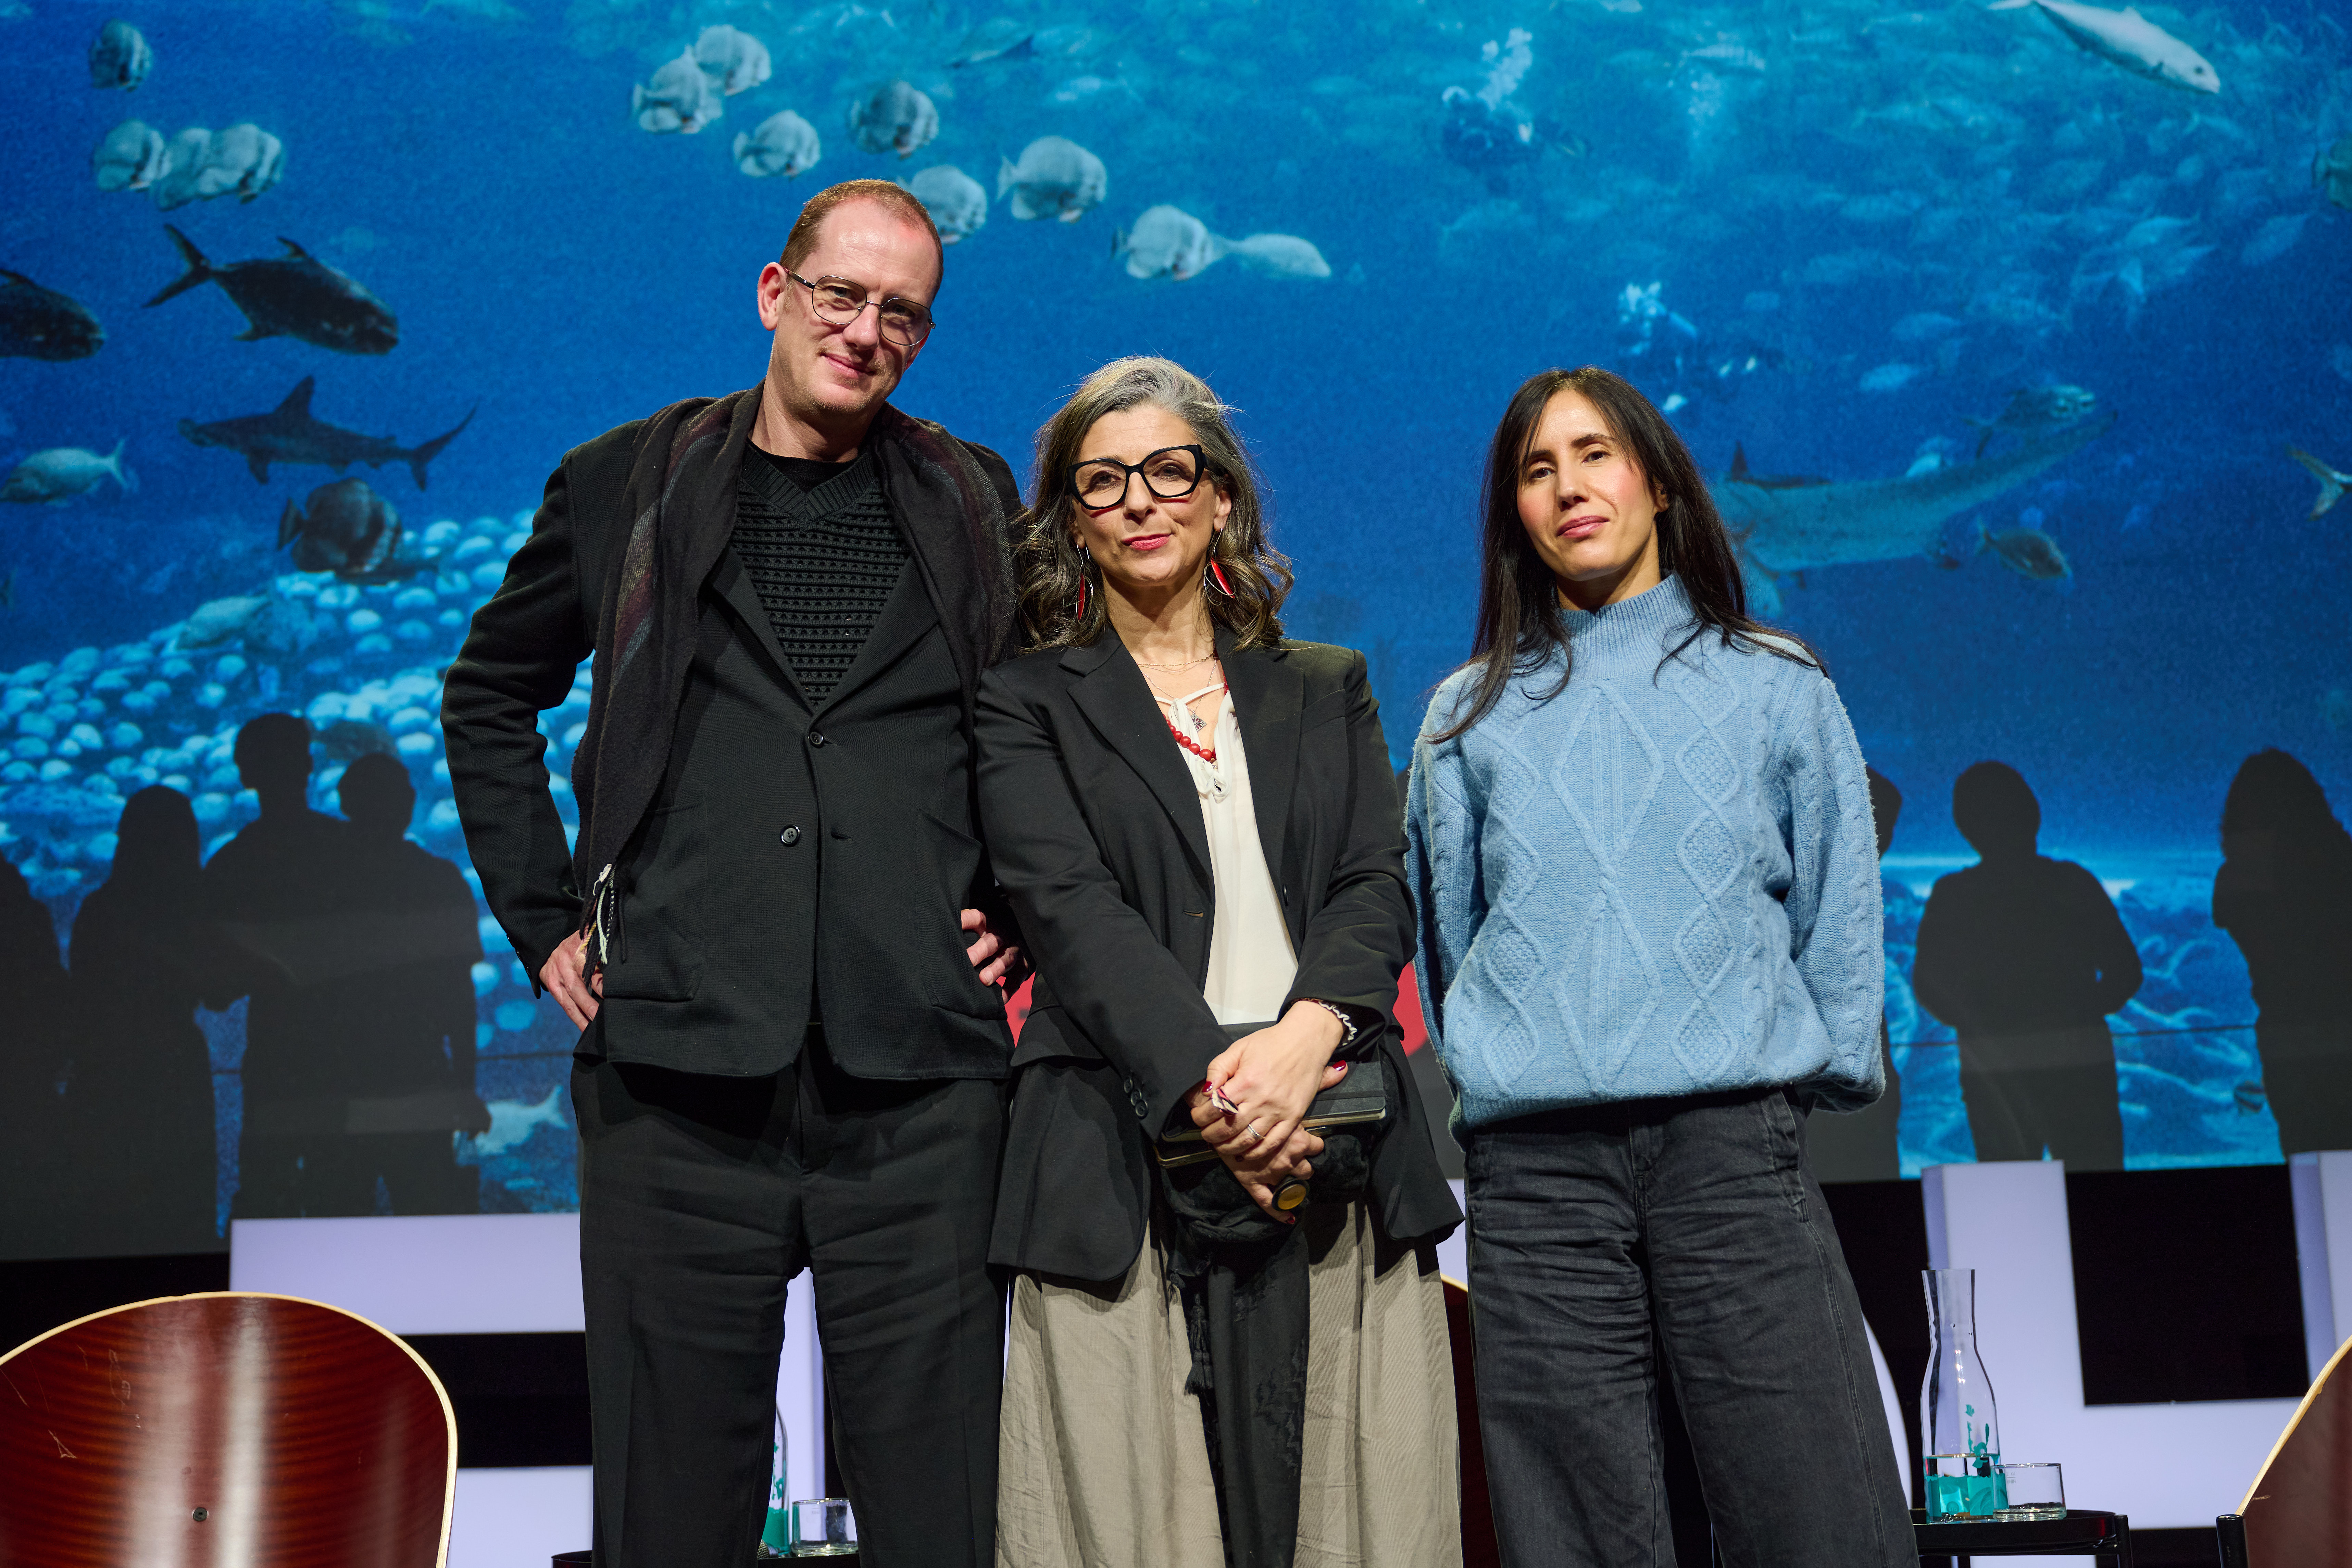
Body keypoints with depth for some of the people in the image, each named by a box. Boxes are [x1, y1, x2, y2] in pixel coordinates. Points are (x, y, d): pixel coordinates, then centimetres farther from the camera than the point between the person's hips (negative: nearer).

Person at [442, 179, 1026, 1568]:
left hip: (921, 1085, 1)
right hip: (681, 1075, 0)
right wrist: (543, 916, 11)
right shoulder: (626, 486, 10)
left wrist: (1022, 907, 9)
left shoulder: (978, 505, 12)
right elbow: (489, 699, 20)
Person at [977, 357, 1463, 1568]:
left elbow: (1377, 885, 8)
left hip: (1336, 1156, 3)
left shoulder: (1327, 690, 20)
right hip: (1127, 1164, -2)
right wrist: (1206, 1082, -18)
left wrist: (1307, 1033, -13)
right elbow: (1070, 907, -4)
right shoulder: (1031, 704, 10)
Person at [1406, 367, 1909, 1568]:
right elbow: (1450, 931, 15)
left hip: (1734, 1141, -1)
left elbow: (1839, 916, 12)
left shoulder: (1774, 686, 14)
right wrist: (1499, 1078, 5)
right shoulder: (1471, 715, 16)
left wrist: (1811, 1082, 5)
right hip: (1536, 1161, 1)